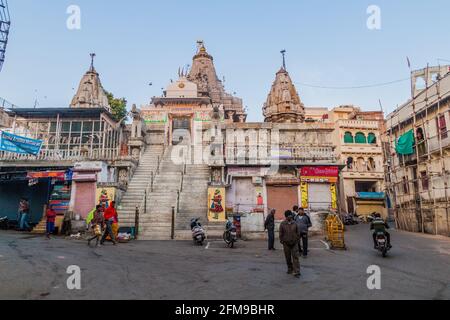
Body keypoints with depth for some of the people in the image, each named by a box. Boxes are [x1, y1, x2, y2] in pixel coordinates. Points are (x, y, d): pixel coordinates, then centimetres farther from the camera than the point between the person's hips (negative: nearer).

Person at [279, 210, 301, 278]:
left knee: (295, 257, -4)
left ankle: (296, 272, -3)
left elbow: (298, 233, 7)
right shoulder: (282, 224, -5)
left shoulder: (294, 223, 0)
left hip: (294, 243, 0)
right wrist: (282, 242, -1)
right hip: (286, 243, 0)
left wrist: (297, 240, 4)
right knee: (288, 258, 11)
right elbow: (281, 234, 0)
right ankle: (290, 269, 29)